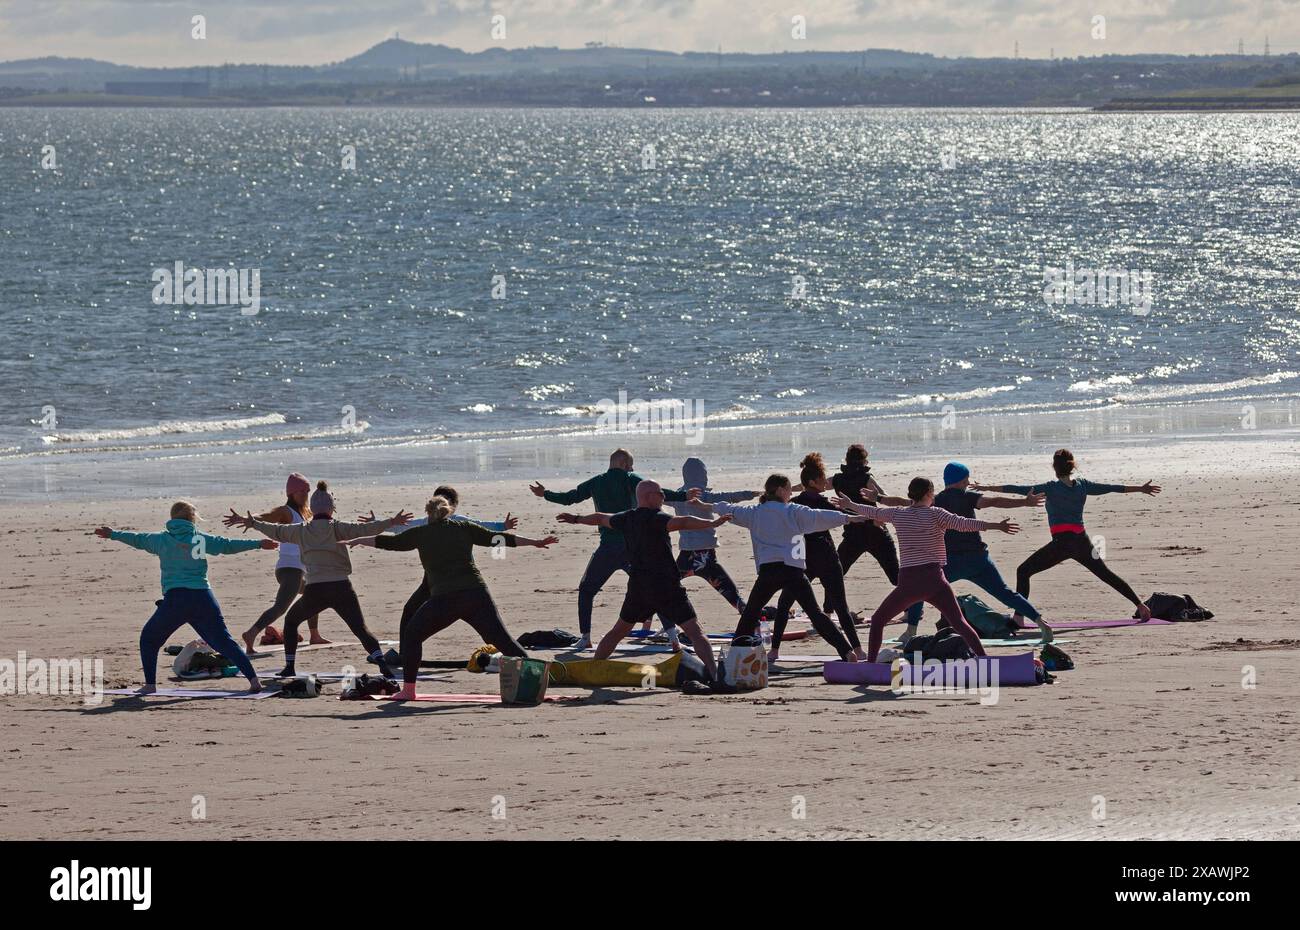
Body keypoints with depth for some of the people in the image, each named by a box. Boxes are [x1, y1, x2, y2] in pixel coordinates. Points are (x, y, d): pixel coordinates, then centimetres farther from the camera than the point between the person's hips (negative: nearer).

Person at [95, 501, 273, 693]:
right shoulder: (201, 539, 9)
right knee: (224, 641, 0)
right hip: (204, 599, 1)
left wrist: (113, 534, 43)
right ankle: (253, 679, -12)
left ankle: (150, 684, 9)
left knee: (149, 639, 18)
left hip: (175, 600, -1)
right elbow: (228, 545, 10)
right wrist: (258, 544, 19)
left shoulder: (161, 539, 10)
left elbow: (138, 540, 25)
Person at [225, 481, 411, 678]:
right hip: (341, 588, -2)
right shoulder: (335, 528, 1)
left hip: (314, 591, 2)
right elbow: (362, 530, -13)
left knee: (291, 620, 28)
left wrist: (252, 523, 42)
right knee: (361, 630, -5)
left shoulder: (301, 530, 10)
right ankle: (382, 663, -26)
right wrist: (390, 522, -17)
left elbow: (275, 531, 25)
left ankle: (289, 666, 22)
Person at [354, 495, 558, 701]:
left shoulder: (421, 533, 12)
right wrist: (535, 543, 21)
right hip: (476, 595, 2)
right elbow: (497, 539, 15)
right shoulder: (464, 528, 16)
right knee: (502, 639, 0)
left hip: (443, 599, -2)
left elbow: (389, 542, 21)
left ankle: (408, 689, 14)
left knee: (411, 635, 17)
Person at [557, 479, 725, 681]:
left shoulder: (626, 519, 10)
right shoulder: (655, 519, -11)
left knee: (618, 631, 23)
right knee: (695, 632, -9)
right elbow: (682, 523, -29)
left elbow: (600, 518, 29)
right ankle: (714, 673, -23)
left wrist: (577, 519, 47)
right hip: (667, 587, -6)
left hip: (637, 588, 6)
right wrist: (712, 523, -35)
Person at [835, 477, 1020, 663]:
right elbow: (963, 524, -15)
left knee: (877, 621, 19)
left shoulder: (897, 514, 9)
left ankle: (870, 664, 12)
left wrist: (849, 505, 46)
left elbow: (873, 512, 26)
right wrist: (996, 526, -21)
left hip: (907, 582, 2)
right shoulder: (934, 514, -1)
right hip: (934, 580, -2)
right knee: (960, 624, -5)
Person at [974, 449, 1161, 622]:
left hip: (1061, 542, -5)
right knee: (1107, 575, 19)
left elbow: (1019, 489, -7)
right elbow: (1112, 488, 15)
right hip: (1082, 541, 5)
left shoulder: (1051, 488, -5)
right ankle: (1141, 605, 19)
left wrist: (988, 488, -4)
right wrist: (1142, 489, 26)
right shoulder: (1083, 485, 7)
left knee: (1023, 571, 2)